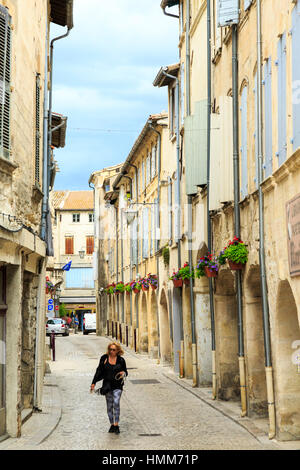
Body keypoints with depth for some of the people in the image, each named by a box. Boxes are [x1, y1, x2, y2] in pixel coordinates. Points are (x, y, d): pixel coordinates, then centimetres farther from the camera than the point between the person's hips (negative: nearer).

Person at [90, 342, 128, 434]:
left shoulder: (121, 360, 0)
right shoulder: (104, 358, 2)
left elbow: (125, 372, 11)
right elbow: (99, 371, 7)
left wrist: (124, 373, -14)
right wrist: (94, 383, 5)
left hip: (117, 386, -2)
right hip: (107, 385, 2)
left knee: (116, 403, -19)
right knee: (109, 406, 7)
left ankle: (116, 425, -17)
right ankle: (112, 424, 18)